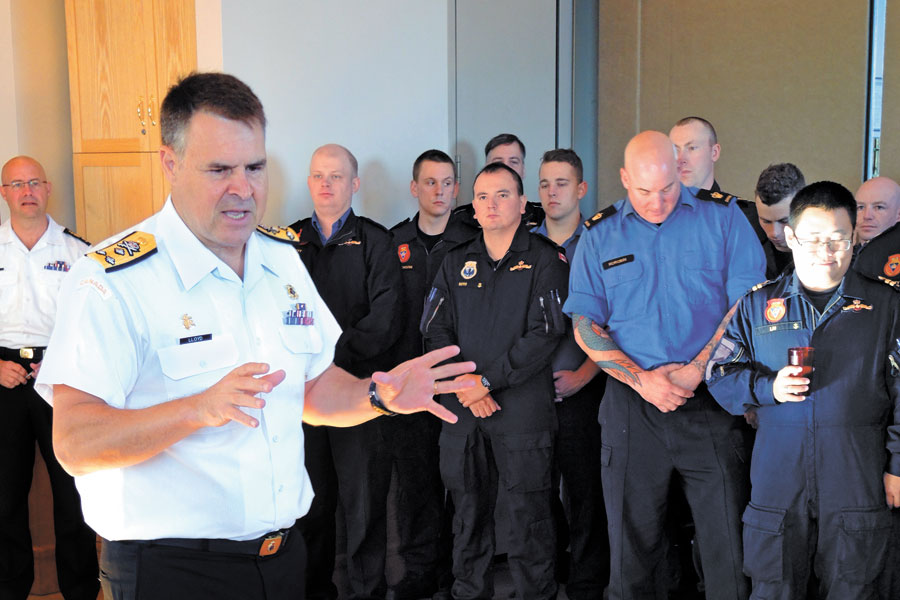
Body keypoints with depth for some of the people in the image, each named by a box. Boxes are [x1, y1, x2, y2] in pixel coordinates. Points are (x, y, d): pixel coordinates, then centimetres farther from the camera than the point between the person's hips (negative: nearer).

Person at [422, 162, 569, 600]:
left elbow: (544, 334, -9)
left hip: (523, 404, -4)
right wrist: (463, 382, -8)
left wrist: (488, 380, -13)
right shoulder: (456, 263, 13)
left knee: (528, 514, 2)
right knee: (468, 511, 12)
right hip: (461, 405, 4)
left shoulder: (545, 259, 0)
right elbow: (435, 330, 7)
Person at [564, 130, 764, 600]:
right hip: (631, 404, 2)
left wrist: (698, 369, -10)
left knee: (728, 534, 1)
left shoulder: (723, 218, 2)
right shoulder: (599, 235, 6)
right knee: (633, 538, 9)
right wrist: (641, 379, -8)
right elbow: (585, 326, 4)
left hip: (711, 399, -1)